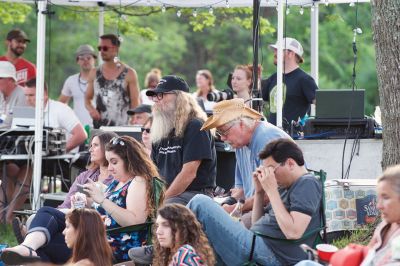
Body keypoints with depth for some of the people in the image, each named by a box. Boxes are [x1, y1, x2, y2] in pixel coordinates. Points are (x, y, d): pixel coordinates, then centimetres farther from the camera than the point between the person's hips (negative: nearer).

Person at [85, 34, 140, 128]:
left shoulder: (129, 73, 1)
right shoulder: (94, 73, 10)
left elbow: (135, 103, 0)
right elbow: (87, 99, 19)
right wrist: (90, 109, -3)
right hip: (98, 127, 3)